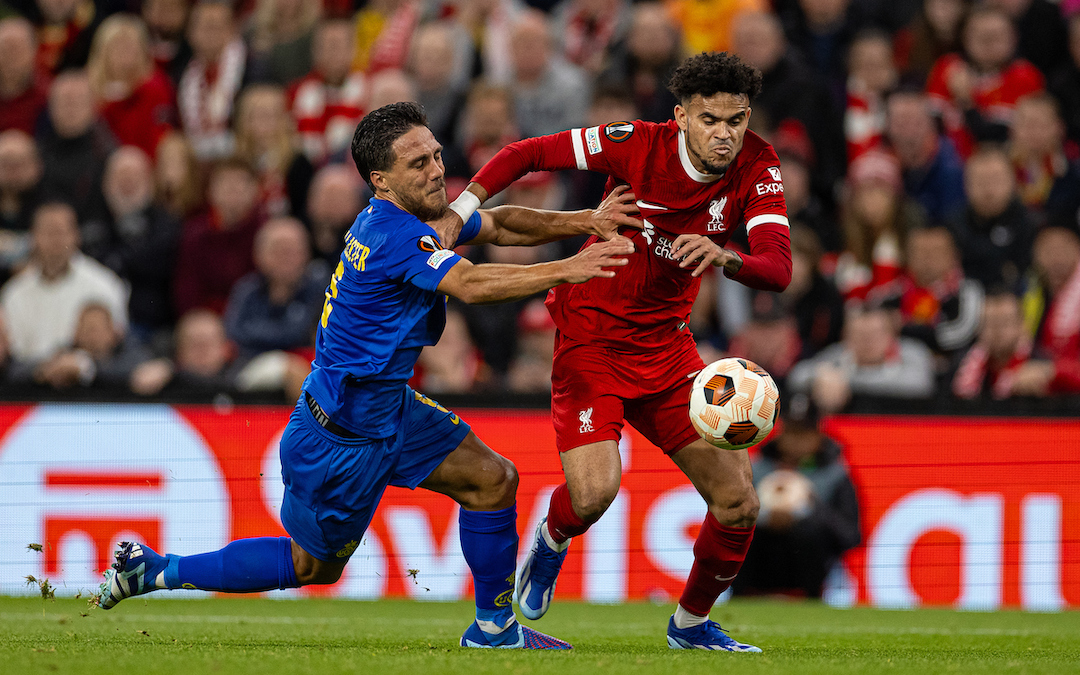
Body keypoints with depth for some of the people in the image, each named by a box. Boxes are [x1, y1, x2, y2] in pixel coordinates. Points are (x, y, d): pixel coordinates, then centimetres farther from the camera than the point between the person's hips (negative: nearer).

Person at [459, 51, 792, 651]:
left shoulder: (755, 168, -10)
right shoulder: (638, 144, -16)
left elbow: (778, 269, -23)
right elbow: (525, 154, -7)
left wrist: (723, 256, -44)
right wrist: (461, 210, -20)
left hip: (667, 347, 4)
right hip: (590, 339, -4)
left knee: (737, 501, -2)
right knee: (594, 493, -23)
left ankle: (691, 623, 24)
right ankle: (551, 542, 15)